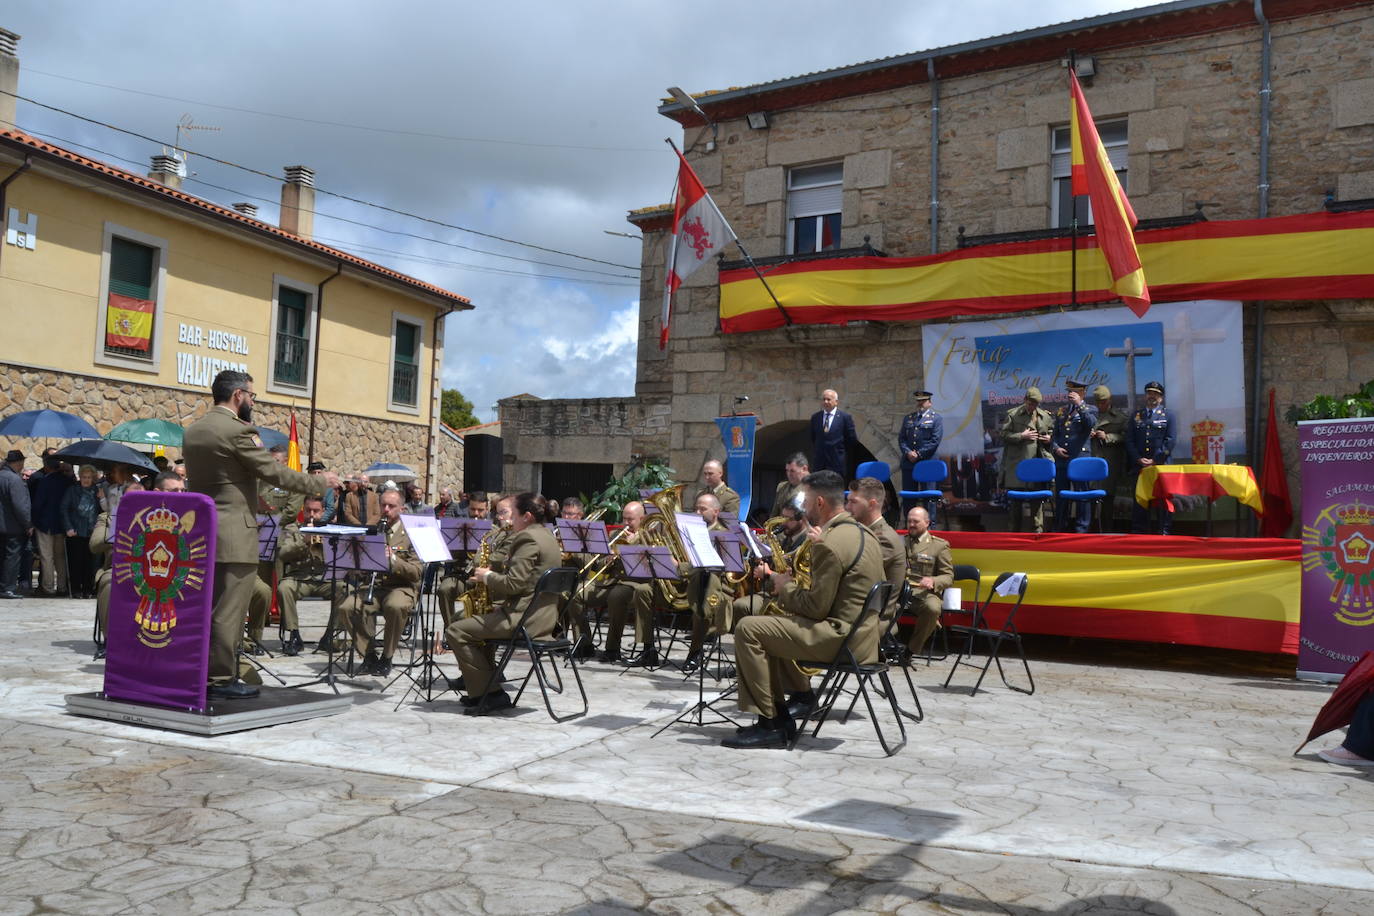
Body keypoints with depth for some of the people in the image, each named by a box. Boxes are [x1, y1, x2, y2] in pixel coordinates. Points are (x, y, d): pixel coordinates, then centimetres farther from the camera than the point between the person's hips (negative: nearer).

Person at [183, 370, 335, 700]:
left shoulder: (192, 431, 12)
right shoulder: (237, 430, -15)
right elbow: (275, 473, -14)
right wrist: (319, 482, -3)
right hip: (234, 535, -9)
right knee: (229, 611, -3)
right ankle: (220, 680, 2)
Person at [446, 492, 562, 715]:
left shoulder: (528, 538, -16)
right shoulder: (546, 535, 16)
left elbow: (513, 583, -22)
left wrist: (487, 575, -6)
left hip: (526, 618, -11)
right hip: (542, 613, 11)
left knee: (456, 631, -8)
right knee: (479, 620, 31)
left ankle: (490, 694, -7)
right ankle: (479, 681, 29)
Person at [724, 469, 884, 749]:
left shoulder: (830, 545, -21)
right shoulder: (863, 532, 11)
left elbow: (816, 608, -20)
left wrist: (785, 586, -3)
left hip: (840, 637, -11)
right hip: (860, 629, 11)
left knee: (747, 629, -11)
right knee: (771, 623, 26)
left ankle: (770, 724, -6)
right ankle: (801, 694, 24)